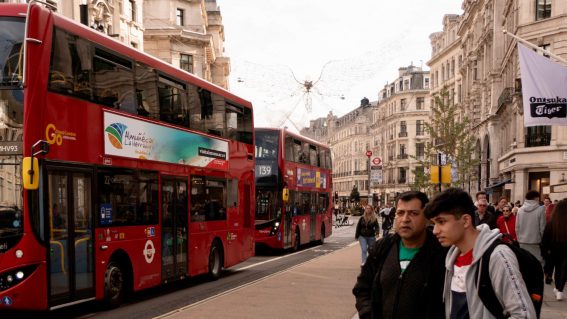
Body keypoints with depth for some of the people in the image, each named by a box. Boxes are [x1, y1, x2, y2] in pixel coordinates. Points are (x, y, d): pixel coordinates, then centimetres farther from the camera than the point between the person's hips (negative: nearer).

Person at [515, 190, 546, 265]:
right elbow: (542, 227, -9)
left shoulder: (520, 210, 2)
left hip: (522, 242, 4)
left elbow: (517, 227, 4)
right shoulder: (540, 209, -10)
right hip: (535, 242, -4)